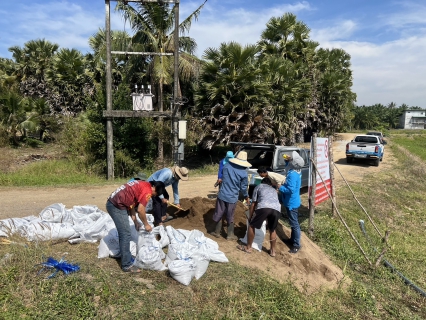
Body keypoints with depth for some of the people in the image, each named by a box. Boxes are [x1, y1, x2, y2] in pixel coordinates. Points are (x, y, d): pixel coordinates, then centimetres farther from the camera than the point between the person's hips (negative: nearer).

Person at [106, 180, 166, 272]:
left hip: (112, 203, 10)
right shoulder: (147, 191, -11)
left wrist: (135, 221, 18)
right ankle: (127, 265, 2)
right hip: (117, 206, -10)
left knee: (123, 232, 24)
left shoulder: (141, 185, 18)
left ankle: (123, 253, 39)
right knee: (126, 234, -4)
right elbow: (140, 210, -13)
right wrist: (146, 224, 2)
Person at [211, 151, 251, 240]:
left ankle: (217, 232, 26)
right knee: (230, 217, 12)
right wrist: (246, 196, 14)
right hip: (232, 198, -1)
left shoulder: (227, 166, -4)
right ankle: (230, 235, 20)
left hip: (222, 195, 1)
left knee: (219, 214, 14)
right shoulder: (243, 173, -10)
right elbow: (243, 187, -2)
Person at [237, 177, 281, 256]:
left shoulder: (258, 186, 29)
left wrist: (250, 216, 33)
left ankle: (248, 248, 25)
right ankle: (272, 251, 33)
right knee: (272, 230, 27)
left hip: (263, 207, -4)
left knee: (252, 226, 17)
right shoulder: (274, 190, 40)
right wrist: (267, 217, 58)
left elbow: (253, 203, 24)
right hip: (277, 209, 4)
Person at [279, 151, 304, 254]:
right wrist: (287, 160, 4)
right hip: (293, 201, 10)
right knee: (293, 222, 21)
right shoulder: (296, 171, 1)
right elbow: (289, 165, 23)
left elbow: (290, 190, -32)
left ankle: (296, 245, 11)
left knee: (294, 223, 0)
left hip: (291, 203, -10)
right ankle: (293, 239, 36)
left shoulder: (292, 175, -28)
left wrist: (279, 187, -21)